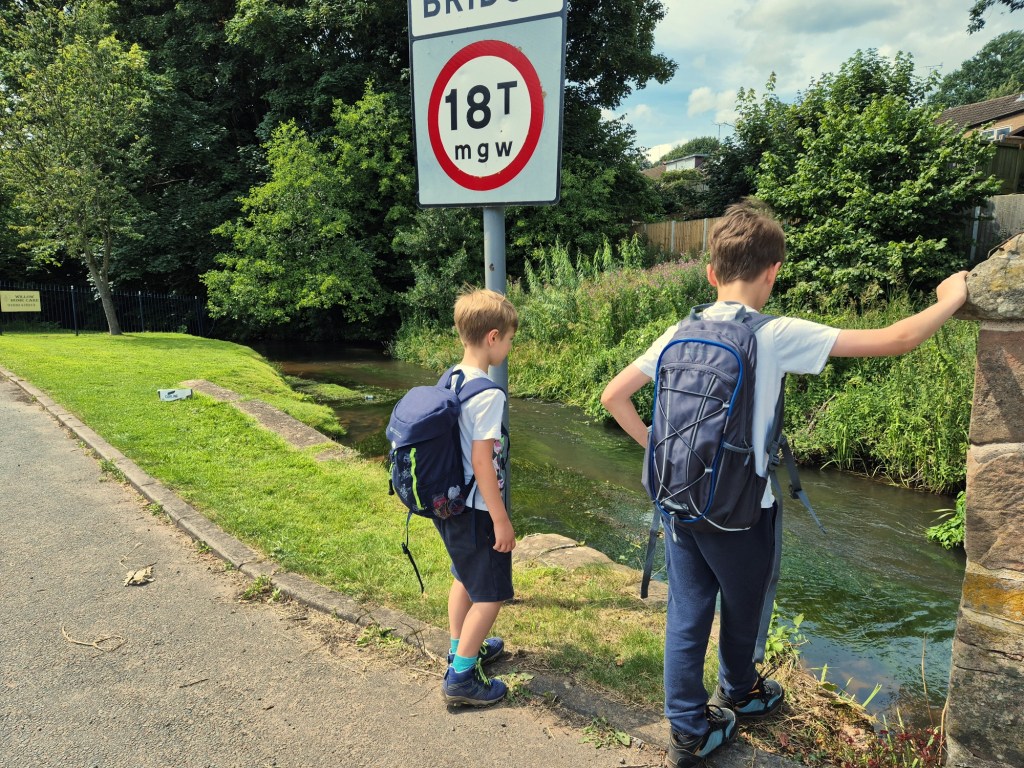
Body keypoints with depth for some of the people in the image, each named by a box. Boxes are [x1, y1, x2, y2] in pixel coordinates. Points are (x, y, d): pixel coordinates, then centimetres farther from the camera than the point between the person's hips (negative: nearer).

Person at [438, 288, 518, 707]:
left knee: (464, 577, 26)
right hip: (476, 510, -9)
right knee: (491, 593, 6)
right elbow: (482, 461, -24)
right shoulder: (488, 394, -24)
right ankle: (460, 677, 15)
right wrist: (501, 520, -16)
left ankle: (462, 650, 44)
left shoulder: (450, 379, 2)